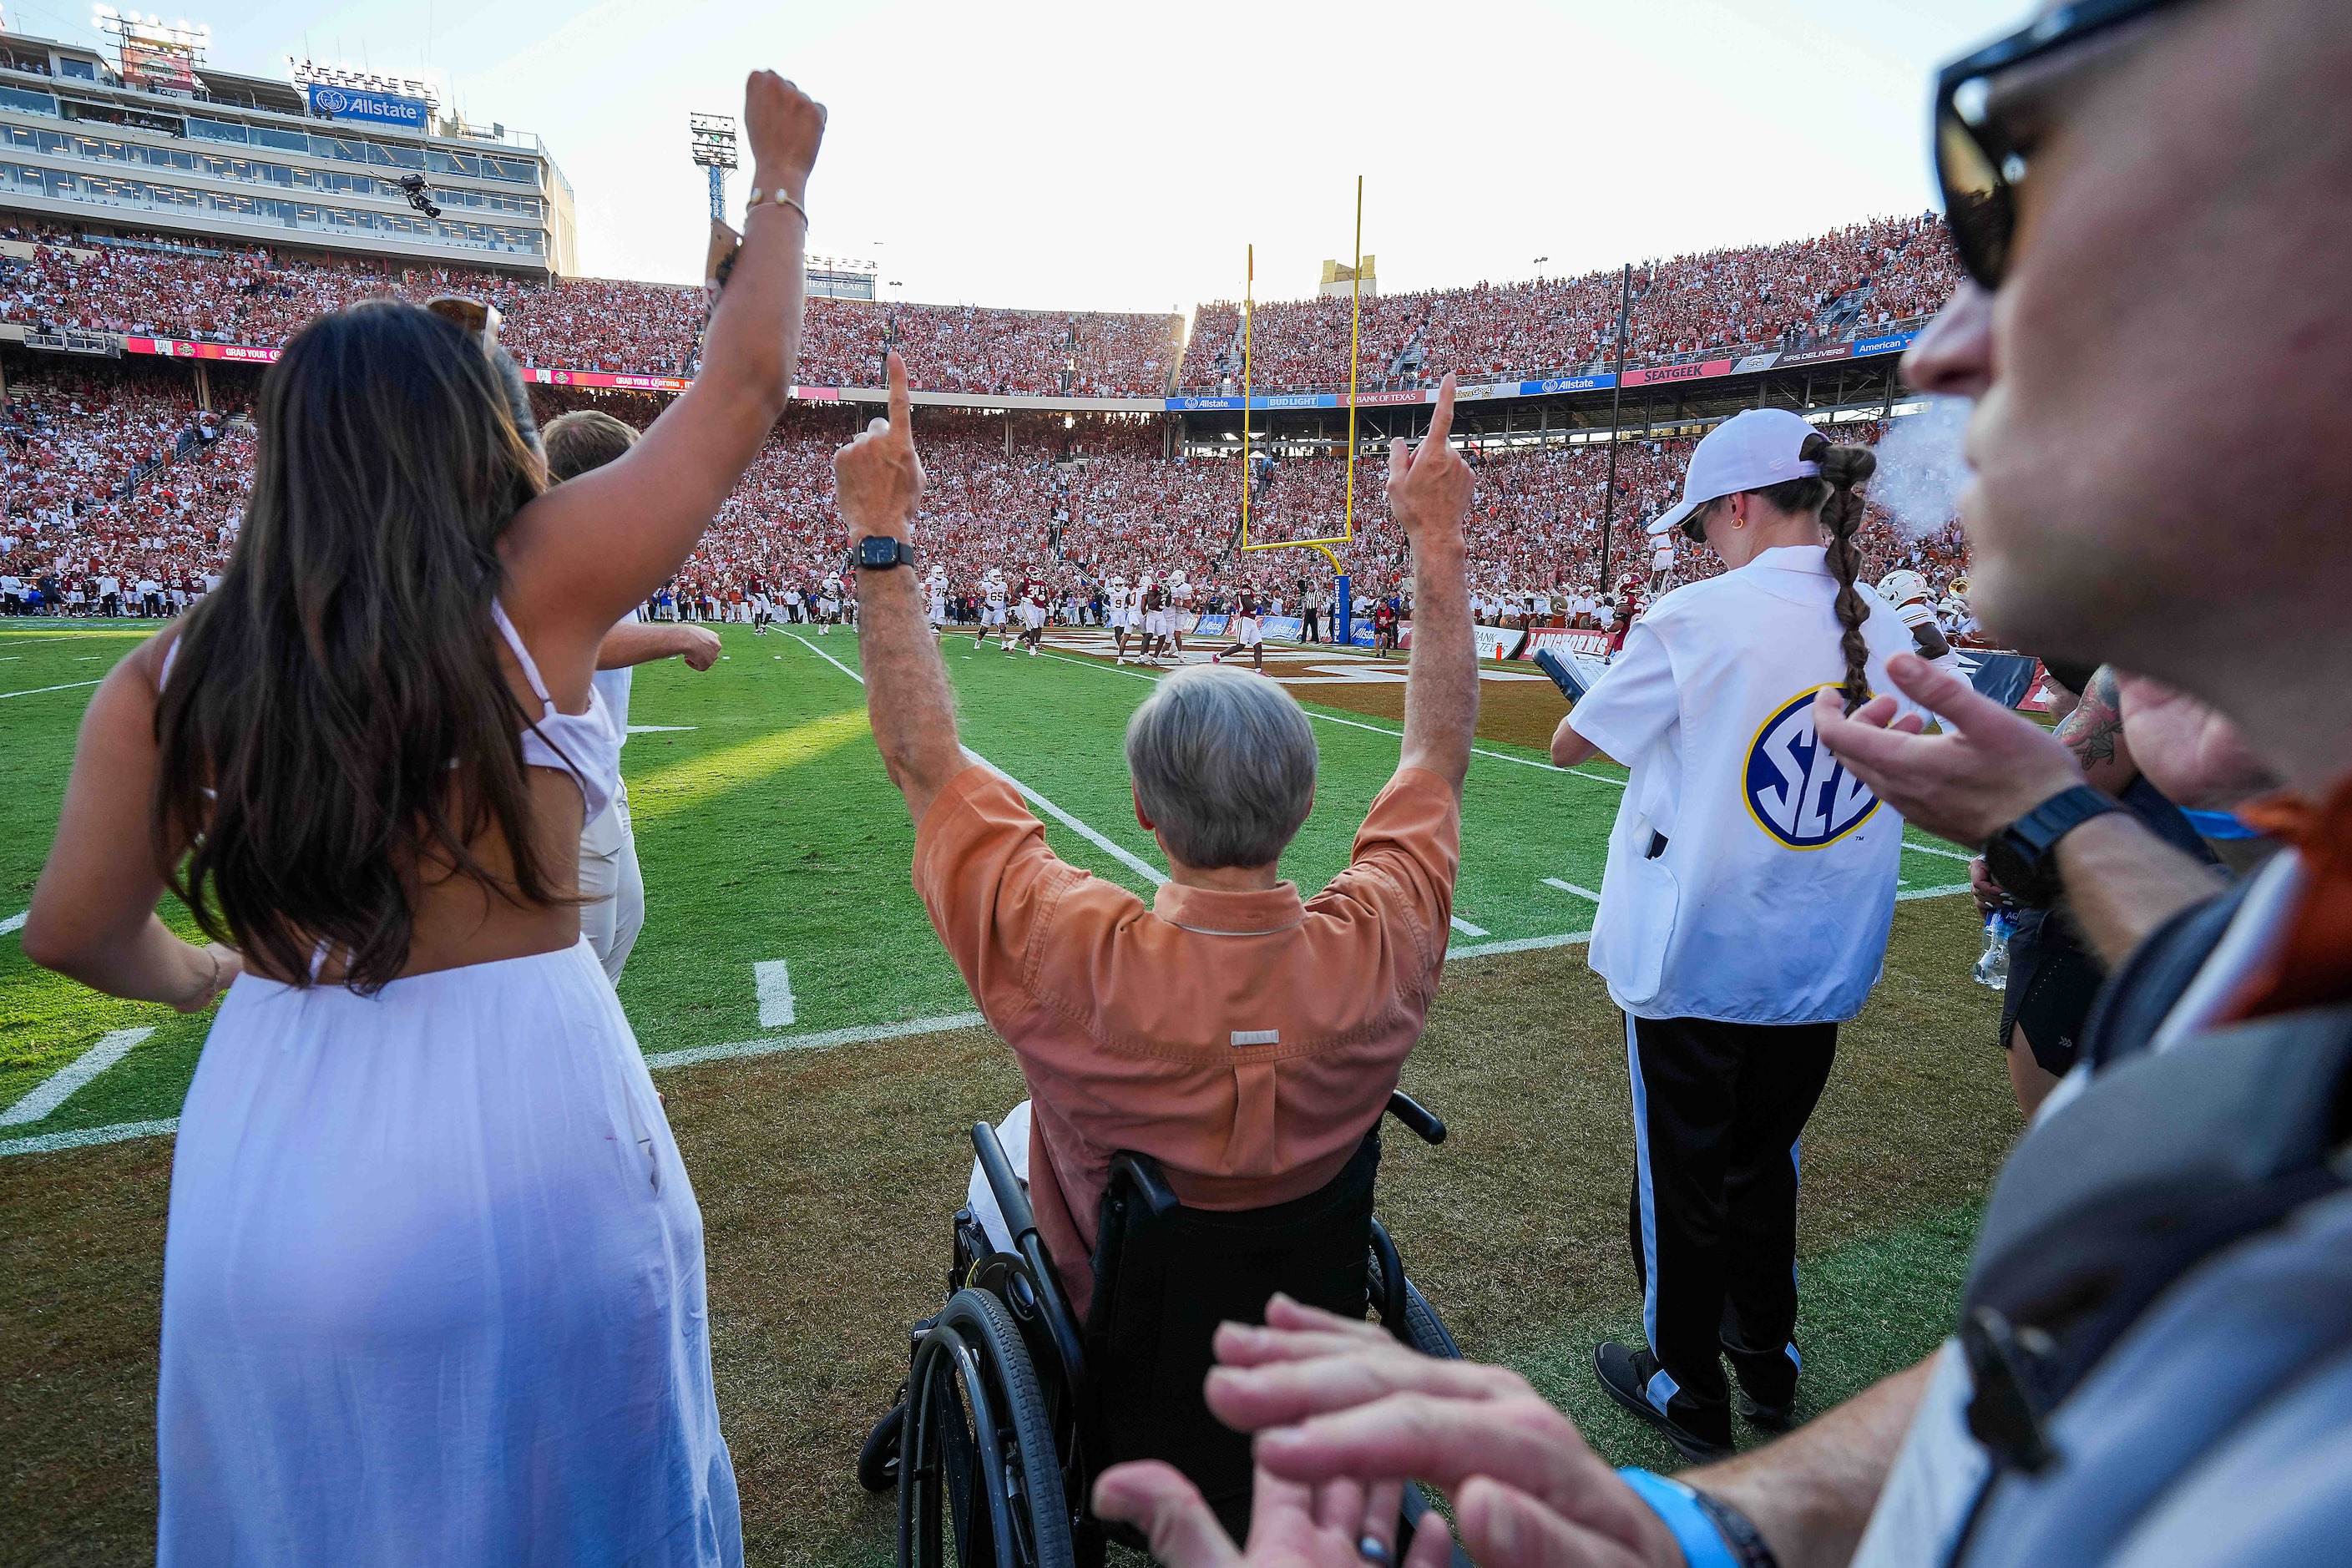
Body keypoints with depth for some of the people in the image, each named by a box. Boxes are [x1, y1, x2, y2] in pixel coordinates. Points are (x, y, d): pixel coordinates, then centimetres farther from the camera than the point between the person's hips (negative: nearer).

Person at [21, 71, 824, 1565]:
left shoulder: (172, 678, -2)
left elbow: (78, 934, 6)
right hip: (519, 1122, -3)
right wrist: (783, 181, 12)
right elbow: (746, 383, -2)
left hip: (267, 1161, 4)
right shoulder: (535, 587, -12)